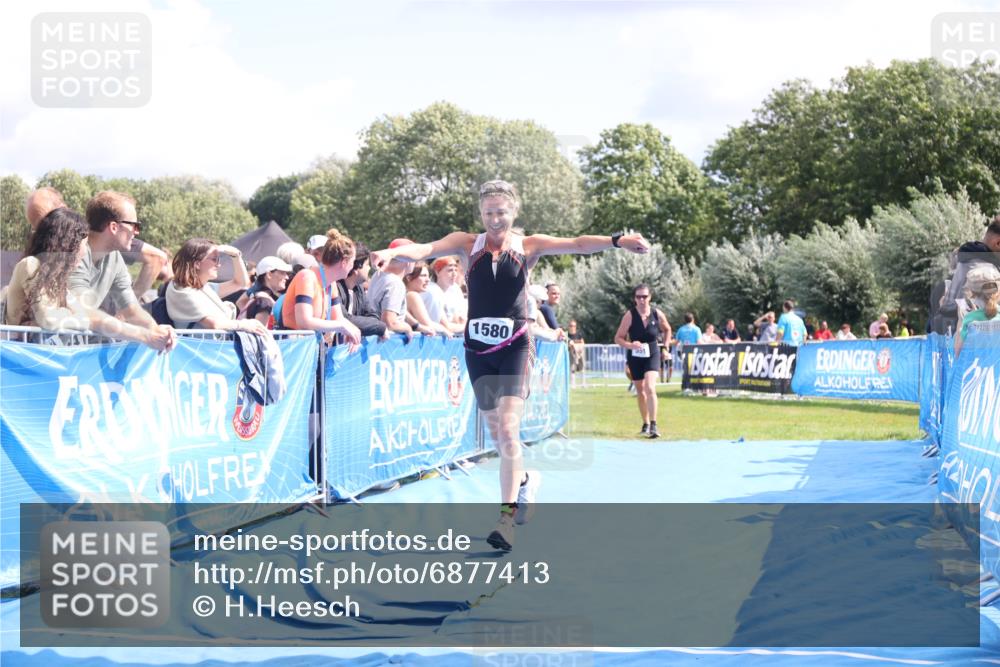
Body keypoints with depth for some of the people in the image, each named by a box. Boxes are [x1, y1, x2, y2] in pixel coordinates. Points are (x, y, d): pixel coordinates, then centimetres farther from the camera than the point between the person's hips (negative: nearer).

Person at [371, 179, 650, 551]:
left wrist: (615, 241, -31)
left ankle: (507, 517, -13)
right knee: (496, 432, 13)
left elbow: (575, 245, -14)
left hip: (515, 348, -3)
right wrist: (393, 252, -34)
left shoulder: (529, 246, 0)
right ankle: (523, 481, 42)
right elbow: (428, 249, -14)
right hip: (477, 349, 3)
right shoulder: (467, 244, 2)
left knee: (508, 428, -16)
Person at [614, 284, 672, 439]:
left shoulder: (658, 314, -6)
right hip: (635, 356, 1)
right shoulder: (630, 315, -10)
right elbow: (618, 338, -7)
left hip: (652, 355, -1)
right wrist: (630, 345, -24)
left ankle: (653, 425, -20)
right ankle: (645, 425, 28)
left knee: (650, 388, -20)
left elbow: (667, 330, 15)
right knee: (640, 391, 12)